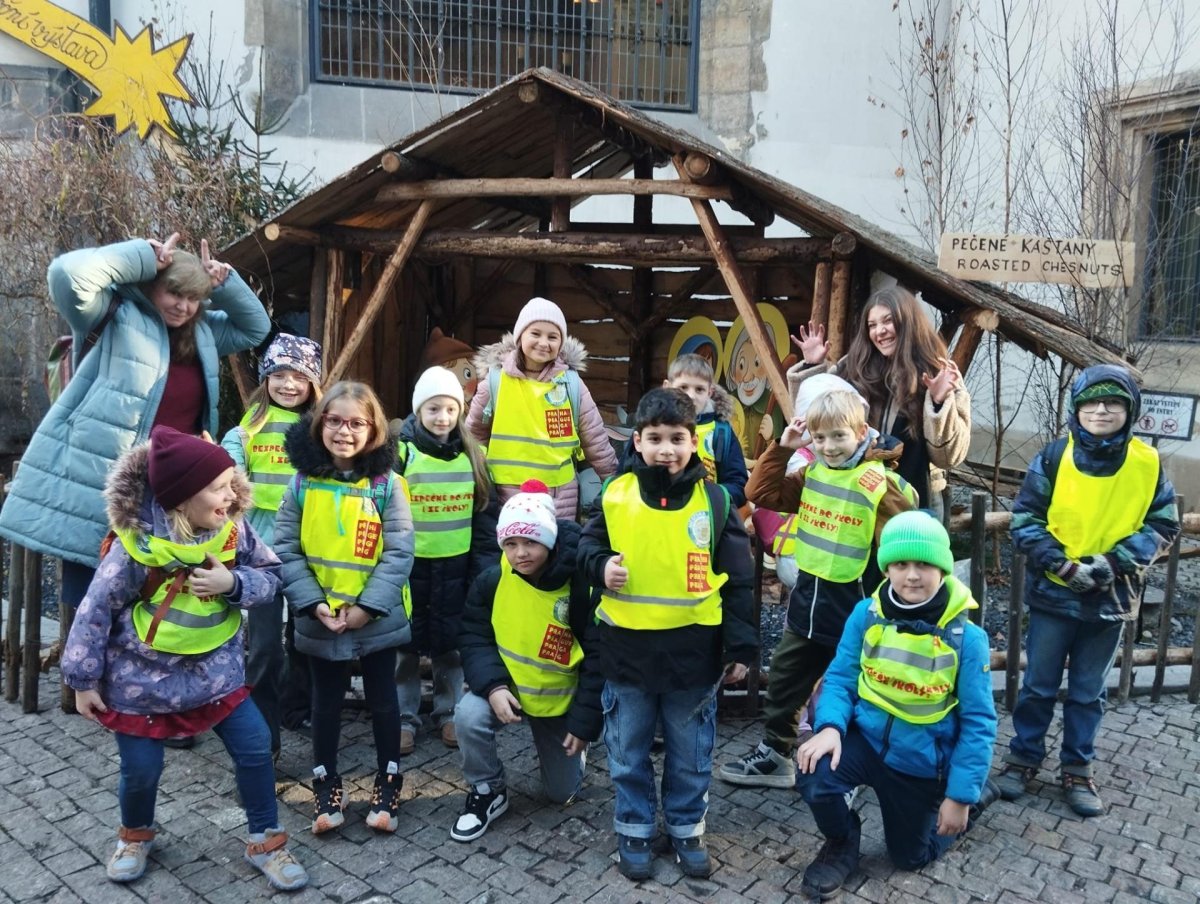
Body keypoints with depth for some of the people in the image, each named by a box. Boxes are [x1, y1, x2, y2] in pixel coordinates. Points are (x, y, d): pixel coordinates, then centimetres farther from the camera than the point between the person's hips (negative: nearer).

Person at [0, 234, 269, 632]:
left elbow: (255, 328, 21)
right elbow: (69, 274, -23)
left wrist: (225, 284, 5)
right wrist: (147, 257, -15)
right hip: (97, 489, -6)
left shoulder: (202, 332, 12)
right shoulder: (118, 317, -7)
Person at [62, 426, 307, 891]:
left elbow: (270, 577, -4)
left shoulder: (234, 529, -12)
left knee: (255, 748, 1)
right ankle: (135, 835, 45)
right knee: (141, 768, 10)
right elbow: (95, 611, -13)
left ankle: (266, 841, 22)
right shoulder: (137, 545, -22)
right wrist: (84, 681, -6)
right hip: (142, 679, -3)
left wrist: (232, 582, -25)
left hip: (215, 672, 3)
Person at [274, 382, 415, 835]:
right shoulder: (303, 482, -6)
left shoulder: (387, 483, -11)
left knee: (382, 700, 14)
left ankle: (388, 783, 32)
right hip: (320, 619, 2)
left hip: (378, 619, -1)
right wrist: (313, 602, -14)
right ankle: (326, 784, 35)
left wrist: (368, 606, -17)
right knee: (326, 702, 17)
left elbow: (399, 552, -12)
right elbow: (285, 548, -5)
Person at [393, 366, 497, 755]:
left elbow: (484, 513, 7)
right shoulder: (401, 451, -7)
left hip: (455, 564, 2)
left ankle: (448, 712, 28)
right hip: (409, 563, -2)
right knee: (407, 641, 9)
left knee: (450, 642, 13)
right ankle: (404, 716, 23)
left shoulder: (471, 456, 3)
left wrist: (485, 564, 3)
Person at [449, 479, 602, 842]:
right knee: (469, 715, -31)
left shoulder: (579, 586, -22)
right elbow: (475, 639, -9)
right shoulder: (492, 581, -15)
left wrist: (584, 722, -16)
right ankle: (487, 791, -4)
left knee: (562, 792, 8)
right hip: (507, 687, 1)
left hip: (560, 699, -1)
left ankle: (567, 751, 43)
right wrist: (493, 686, -27)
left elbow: (597, 658, -17)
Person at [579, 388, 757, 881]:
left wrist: (741, 647, -3)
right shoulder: (615, 494, -4)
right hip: (627, 649, 1)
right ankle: (633, 829, 34)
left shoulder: (713, 500, -5)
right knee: (628, 752, 15)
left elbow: (738, 579, -1)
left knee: (691, 753, 15)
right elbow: (588, 545, 9)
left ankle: (687, 828, 36)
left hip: (693, 651, 0)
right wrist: (600, 566, -14)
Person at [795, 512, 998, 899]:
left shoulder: (967, 637, -17)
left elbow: (978, 722, -12)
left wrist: (961, 794, -12)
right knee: (815, 775, -29)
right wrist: (830, 727, -27)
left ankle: (977, 795, 43)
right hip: (866, 738, 1)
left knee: (910, 856, 17)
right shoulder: (866, 615, -12)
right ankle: (841, 844, 5)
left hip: (922, 761, -1)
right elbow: (840, 679, -7)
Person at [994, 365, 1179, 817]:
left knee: (1088, 691, 15)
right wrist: (1063, 564, -18)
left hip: (1111, 598, 2)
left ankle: (1077, 769, 30)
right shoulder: (1054, 457, -9)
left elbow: (1162, 526, 0)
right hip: (1053, 593, -1)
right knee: (1039, 684, 11)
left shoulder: (1148, 463, -4)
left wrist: (1114, 563, -14)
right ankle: (1023, 757, 27)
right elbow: (1025, 519, -7)